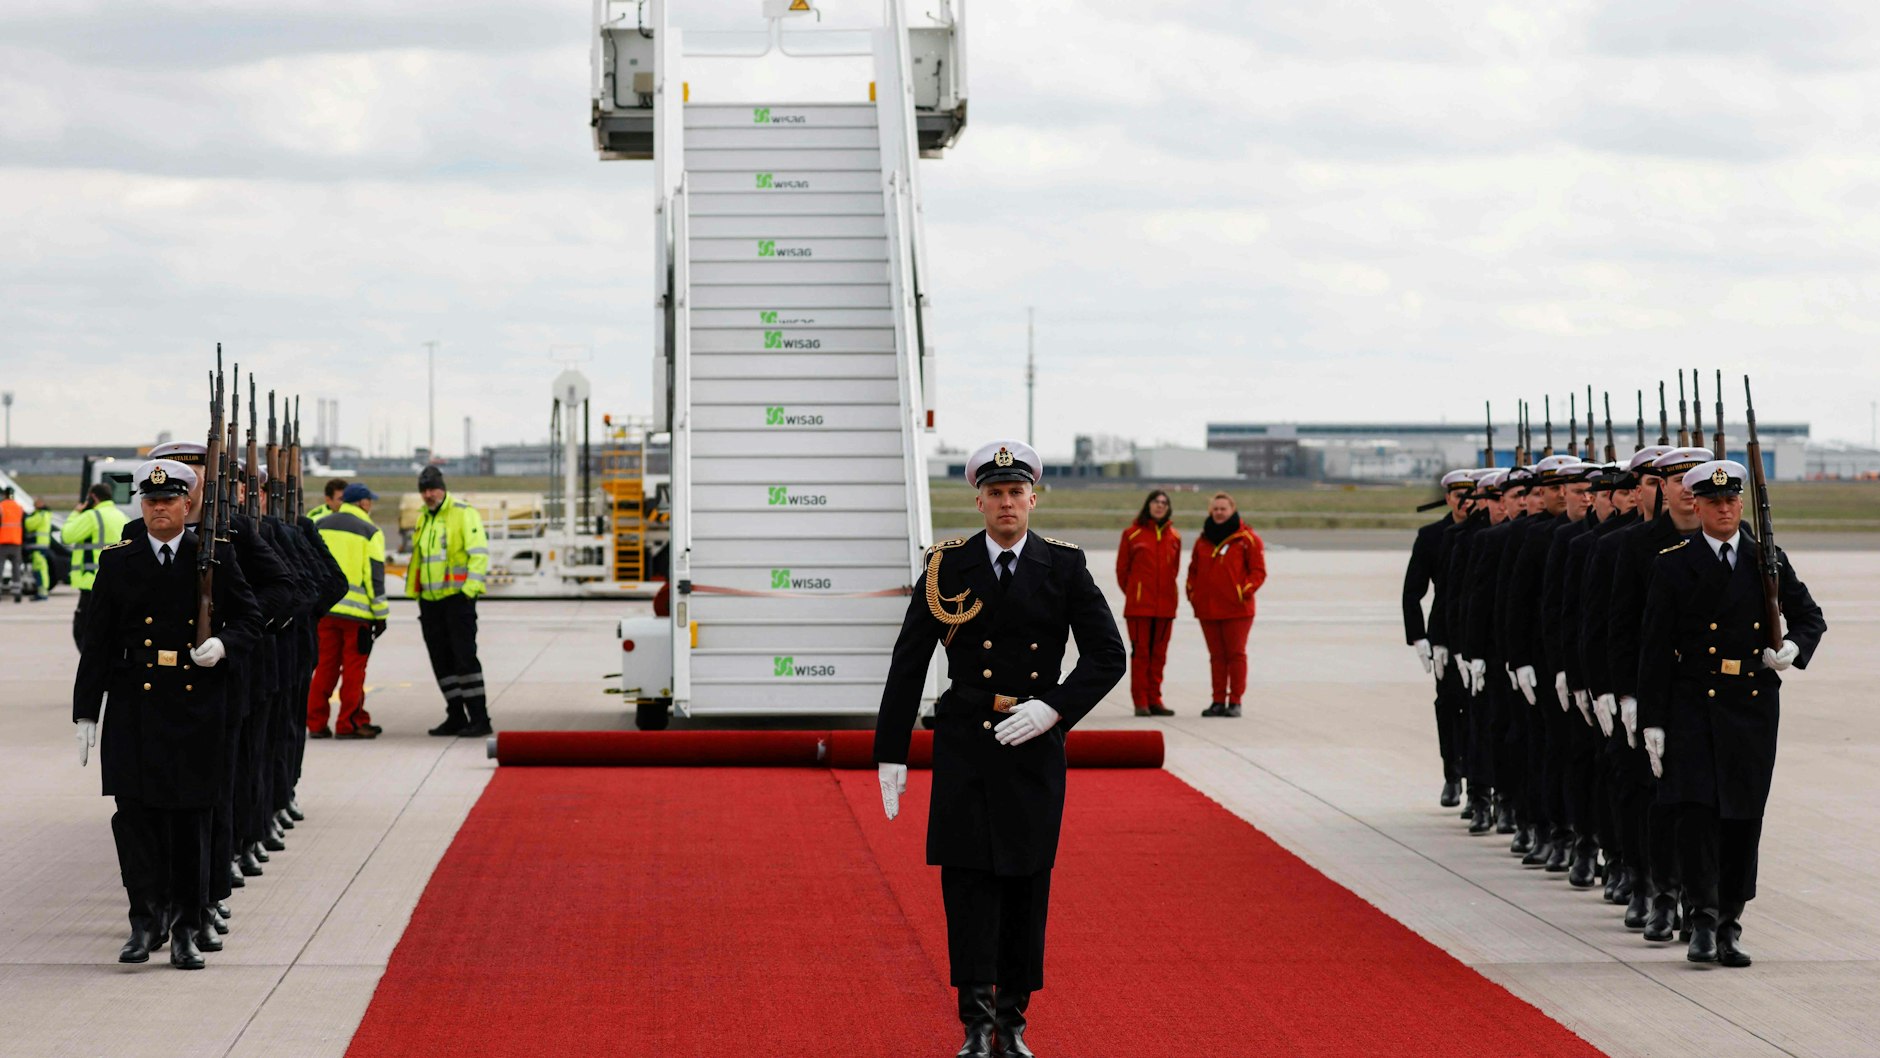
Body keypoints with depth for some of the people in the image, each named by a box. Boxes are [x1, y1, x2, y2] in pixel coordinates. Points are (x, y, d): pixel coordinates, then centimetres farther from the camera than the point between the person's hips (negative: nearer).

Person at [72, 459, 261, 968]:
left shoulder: (215, 559, 3)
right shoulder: (117, 561, 4)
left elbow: (249, 616, 12)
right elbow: (97, 641, 5)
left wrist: (224, 644, -11)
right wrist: (86, 712, 1)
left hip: (197, 707, 0)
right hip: (135, 707, 0)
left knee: (191, 818, 4)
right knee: (135, 811, -9)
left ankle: (186, 931, 11)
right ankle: (146, 920, 0)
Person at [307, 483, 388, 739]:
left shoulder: (320, 526, 10)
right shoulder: (370, 532, -4)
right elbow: (374, 575, -8)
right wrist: (381, 614, -3)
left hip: (323, 608, 5)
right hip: (356, 610, -5)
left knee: (325, 665, 11)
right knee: (354, 667, 2)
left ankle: (316, 722, 9)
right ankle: (349, 723, 1)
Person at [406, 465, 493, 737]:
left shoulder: (464, 514, -7)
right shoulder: (423, 519, 17)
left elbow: (479, 552, -13)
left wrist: (470, 587, -21)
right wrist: (413, 593, 20)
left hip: (457, 596, -8)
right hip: (430, 600, 8)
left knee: (464, 656, -11)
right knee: (441, 661, 7)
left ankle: (479, 718, -9)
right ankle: (456, 717, 14)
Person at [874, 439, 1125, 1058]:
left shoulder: (1064, 567, 2)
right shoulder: (948, 569, 0)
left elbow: (1108, 655, 1)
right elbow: (907, 665, 2)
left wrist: (1054, 707, -13)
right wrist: (891, 753, -1)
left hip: (1034, 749, 1)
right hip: (964, 746, -1)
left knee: (1026, 882, 7)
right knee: (968, 880, -5)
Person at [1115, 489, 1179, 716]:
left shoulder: (1173, 537, 9)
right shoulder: (1133, 534, 0)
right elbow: (1122, 568, 5)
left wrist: (1167, 591, 11)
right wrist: (1132, 593, 9)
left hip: (1165, 604, 4)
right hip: (1139, 604, -3)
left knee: (1159, 654, 6)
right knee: (1140, 652, -3)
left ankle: (1154, 700, 12)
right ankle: (1140, 702, -1)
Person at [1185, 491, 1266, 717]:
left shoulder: (1246, 538, -2)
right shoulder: (1203, 540, 12)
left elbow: (1258, 571, -3)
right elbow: (1194, 570, 19)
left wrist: (1245, 591, -14)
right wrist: (1192, 593, 6)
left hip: (1237, 608, -4)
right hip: (1207, 609, 4)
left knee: (1236, 654, -2)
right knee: (1216, 655, 8)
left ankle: (1235, 702, 1)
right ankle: (1218, 701, 12)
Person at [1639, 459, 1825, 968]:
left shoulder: (1768, 560, 7)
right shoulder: (1674, 564, 1)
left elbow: (1810, 616, 17)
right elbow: (1655, 649, 0)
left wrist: (1793, 648, -7)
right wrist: (1653, 721, -5)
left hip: (1754, 707, 2)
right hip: (1695, 705, -2)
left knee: (1744, 818, 5)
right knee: (1696, 809, -14)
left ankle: (1730, 926, 14)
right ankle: (1702, 921, -6)